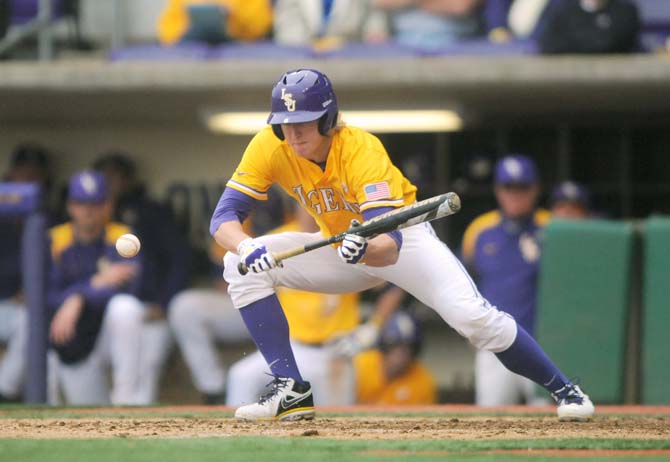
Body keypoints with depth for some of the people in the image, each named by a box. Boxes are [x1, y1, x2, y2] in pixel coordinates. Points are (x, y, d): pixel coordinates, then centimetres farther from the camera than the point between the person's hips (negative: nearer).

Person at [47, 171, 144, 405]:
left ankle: (125, 398, -28)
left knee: (124, 306, -35)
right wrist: (96, 283, -20)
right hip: (73, 348, 2)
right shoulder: (54, 242, 0)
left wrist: (78, 300, -35)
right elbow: (48, 297, -9)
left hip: (115, 332, -2)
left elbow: (127, 286, -22)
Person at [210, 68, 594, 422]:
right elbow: (224, 217, -23)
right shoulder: (269, 148, -20)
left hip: (403, 237, -4)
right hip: (341, 247, 4)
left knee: (472, 316, -23)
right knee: (243, 267, -17)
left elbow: (390, 244, -40)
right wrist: (245, 247, -46)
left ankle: (562, 388, -3)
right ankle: (292, 390, -15)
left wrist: (366, 250, -64)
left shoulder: (361, 149, -32)